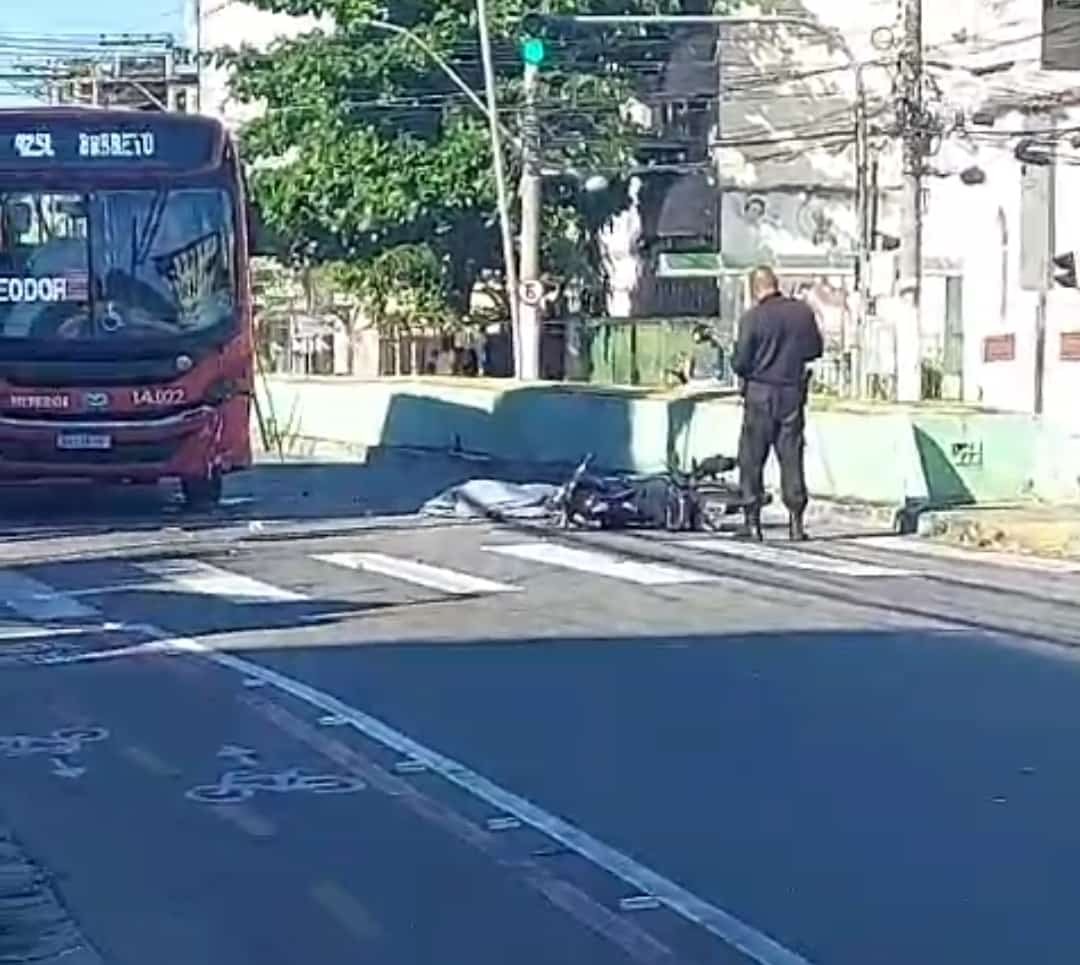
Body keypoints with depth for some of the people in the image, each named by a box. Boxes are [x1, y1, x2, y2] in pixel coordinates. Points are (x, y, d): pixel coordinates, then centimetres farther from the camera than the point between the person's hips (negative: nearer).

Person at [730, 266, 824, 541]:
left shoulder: (753, 318, -12)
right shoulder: (803, 311, -1)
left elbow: (740, 363, -11)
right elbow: (816, 349, 10)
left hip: (760, 394, -3)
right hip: (793, 392, 3)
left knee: (752, 459, 6)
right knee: (791, 457, 9)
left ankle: (752, 521, 5)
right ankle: (796, 521, 7)